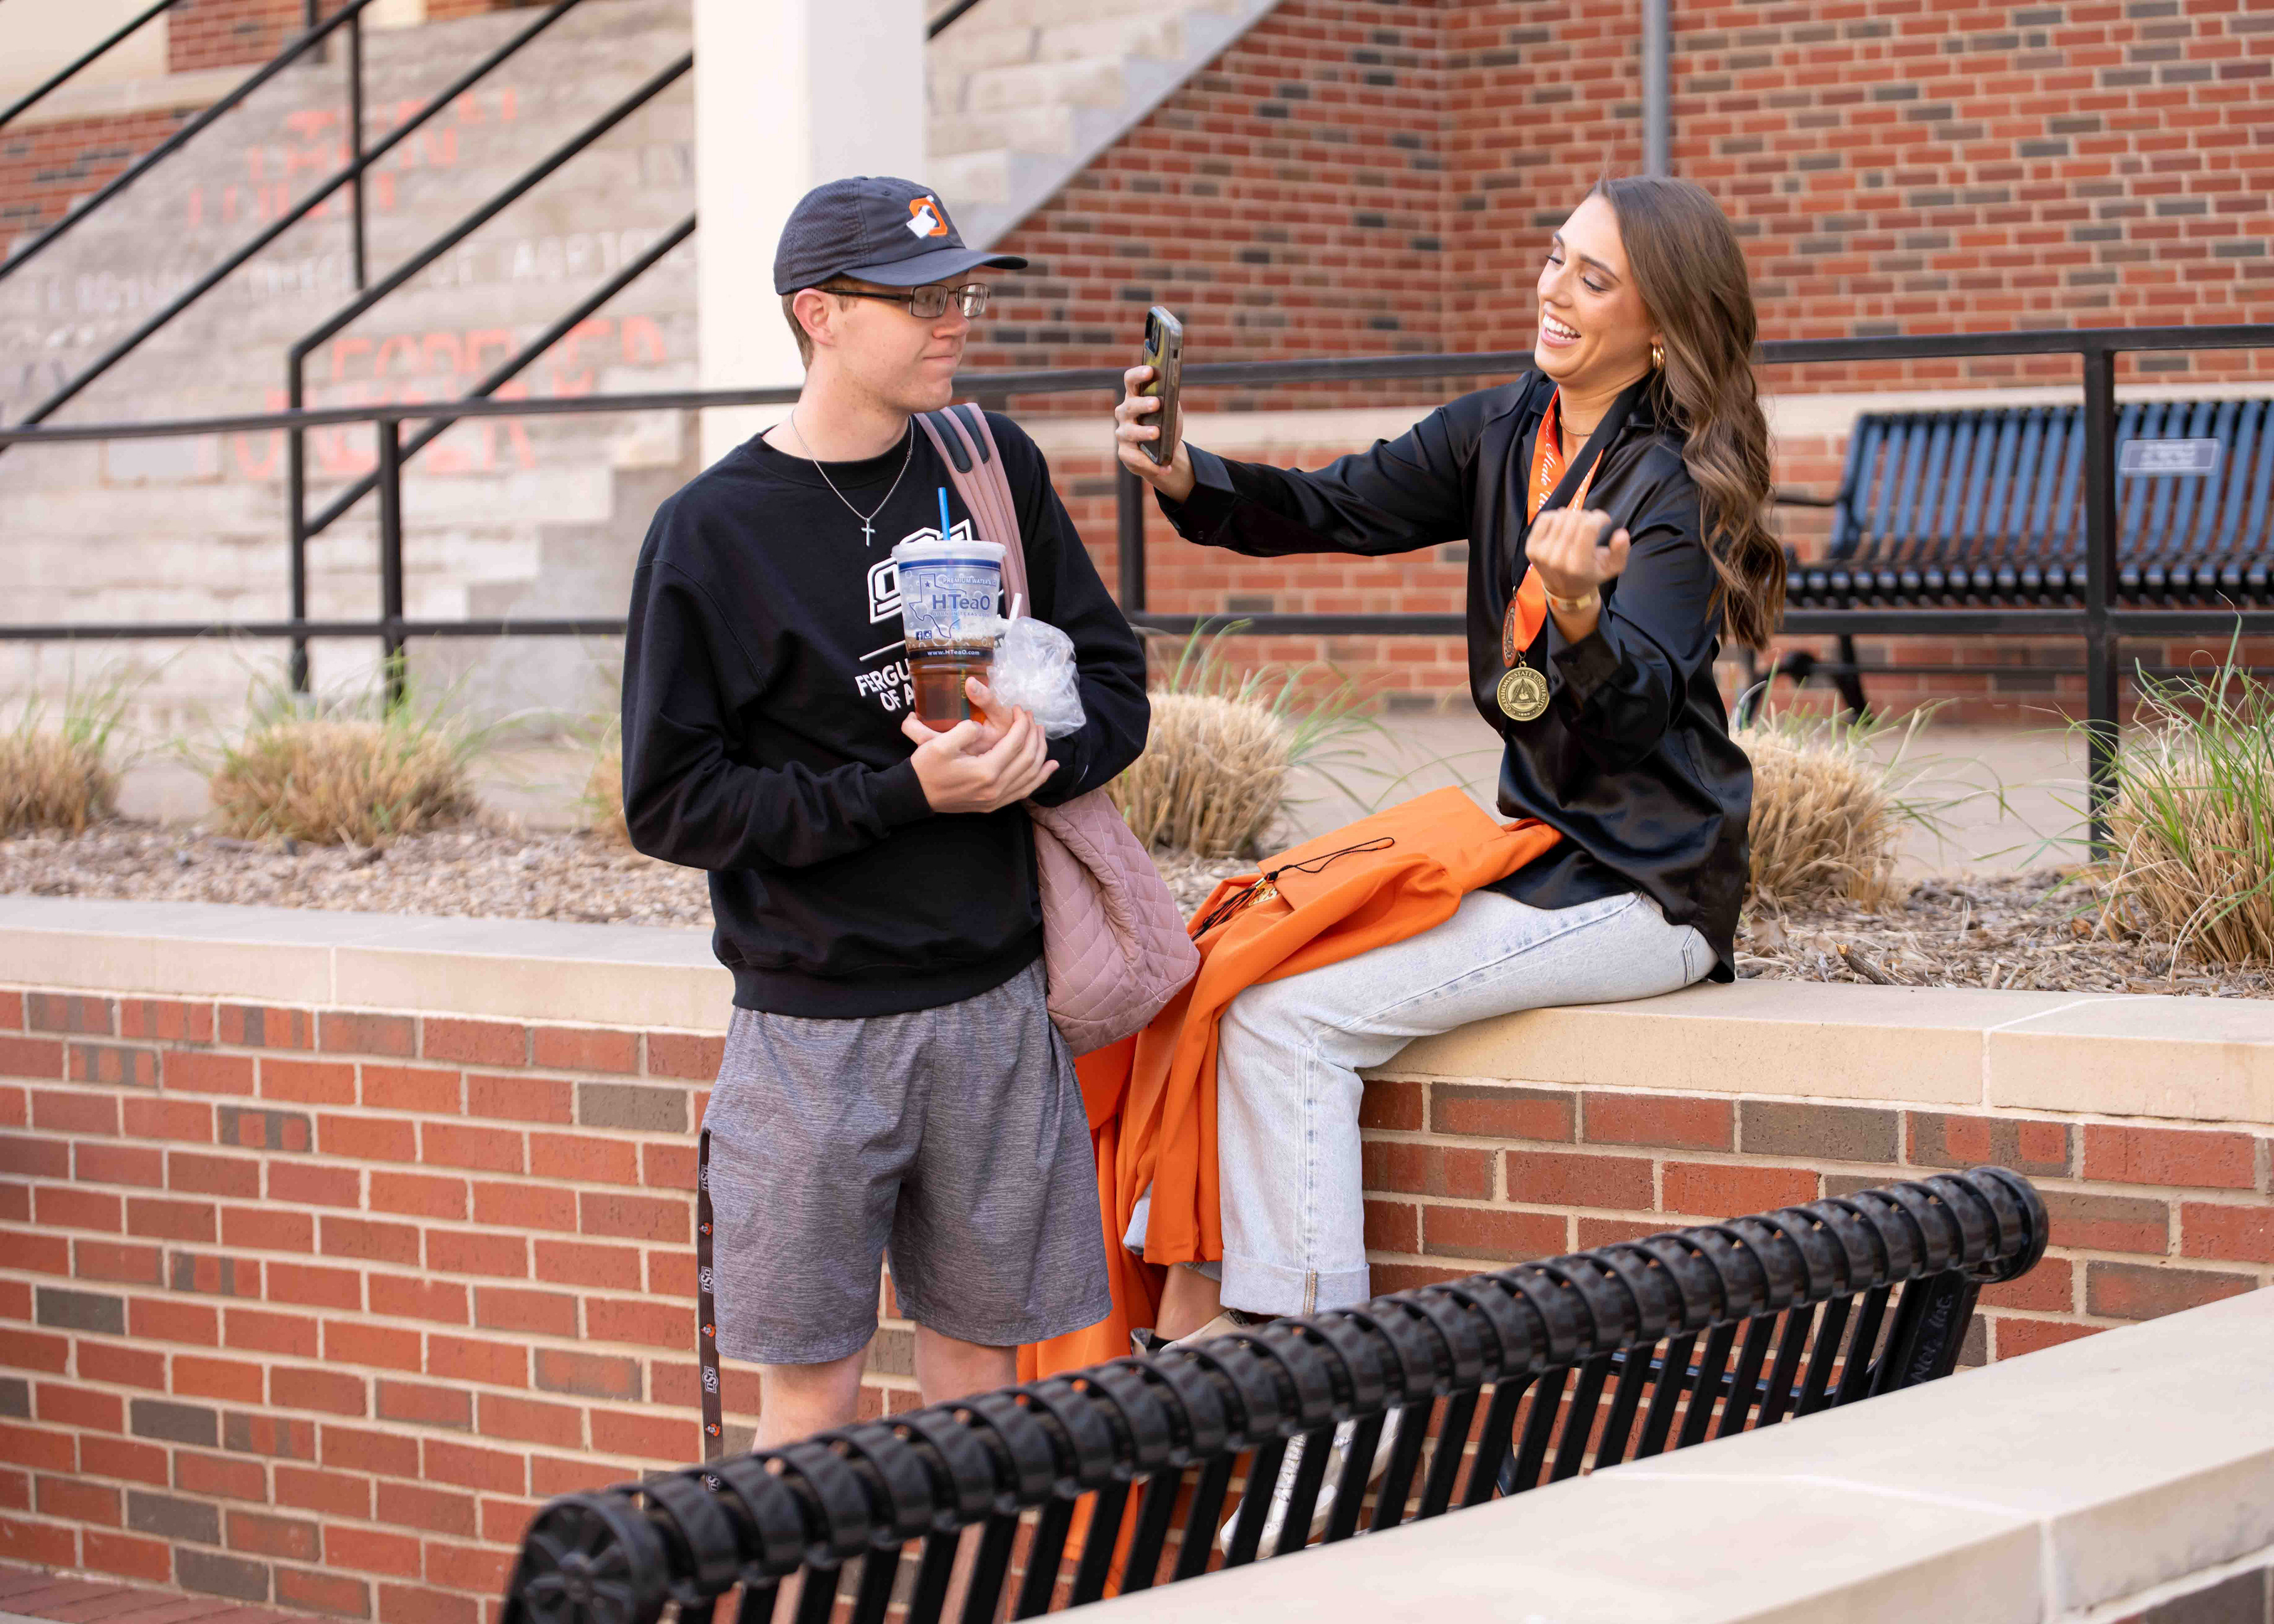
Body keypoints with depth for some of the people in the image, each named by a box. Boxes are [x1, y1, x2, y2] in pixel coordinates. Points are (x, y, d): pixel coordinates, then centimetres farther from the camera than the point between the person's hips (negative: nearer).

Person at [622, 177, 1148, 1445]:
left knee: (981, 1356, 9)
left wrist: (1032, 750, -12)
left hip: (996, 998, 4)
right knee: (812, 1390, 2)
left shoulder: (993, 469, 7)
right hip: (813, 1019, -3)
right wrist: (902, 793, -19)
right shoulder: (713, 531, -6)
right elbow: (672, 802, -9)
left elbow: (1115, 679, 11)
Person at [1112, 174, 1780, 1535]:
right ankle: (1199, 1294, -4)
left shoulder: (1678, 487, -15)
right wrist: (1182, 477, -8)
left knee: (1291, 1010, -17)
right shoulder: (1503, 433, 8)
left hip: (1639, 895, -8)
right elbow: (1330, 512, 9)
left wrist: (1579, 613, -48)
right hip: (1539, 847, 8)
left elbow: (1635, 698, -27)